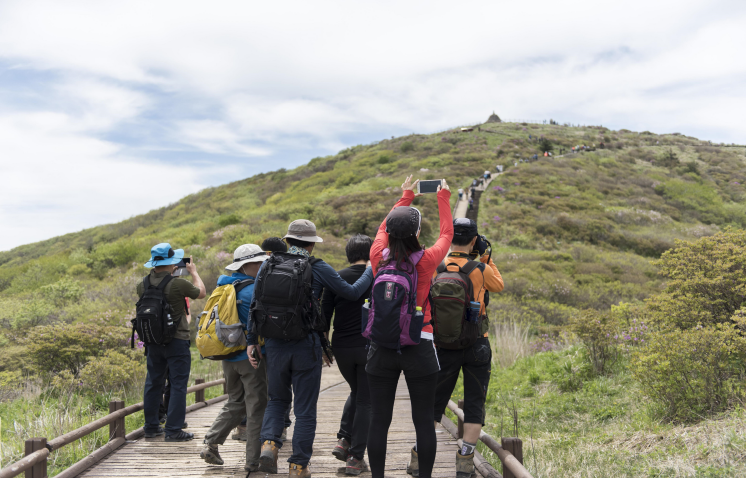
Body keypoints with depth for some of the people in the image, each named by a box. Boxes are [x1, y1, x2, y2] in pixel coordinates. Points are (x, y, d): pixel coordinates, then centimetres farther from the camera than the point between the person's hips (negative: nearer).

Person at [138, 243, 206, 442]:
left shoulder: (143, 285, -2)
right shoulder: (178, 284, -18)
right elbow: (201, 293, 0)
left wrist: (167, 274, 21)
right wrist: (193, 272, 14)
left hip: (153, 341, 6)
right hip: (177, 342, -6)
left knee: (153, 383, 15)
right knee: (178, 385, 1)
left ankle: (151, 427, 22)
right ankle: (173, 430, 0)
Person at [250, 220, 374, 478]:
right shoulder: (318, 268, -6)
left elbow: (254, 305, 3)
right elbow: (352, 292, -2)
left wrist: (252, 341, 10)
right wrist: (371, 270, 14)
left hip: (275, 347, 3)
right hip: (306, 347, -3)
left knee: (277, 400, 21)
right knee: (305, 409, 9)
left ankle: (269, 443, -1)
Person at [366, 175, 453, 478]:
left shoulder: (379, 257, -3)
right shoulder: (425, 261, -9)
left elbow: (384, 228, 19)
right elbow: (446, 233, 11)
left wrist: (405, 197, 32)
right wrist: (443, 198, 26)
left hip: (382, 347, 3)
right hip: (419, 347, -3)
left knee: (379, 420, 7)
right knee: (423, 420, 5)